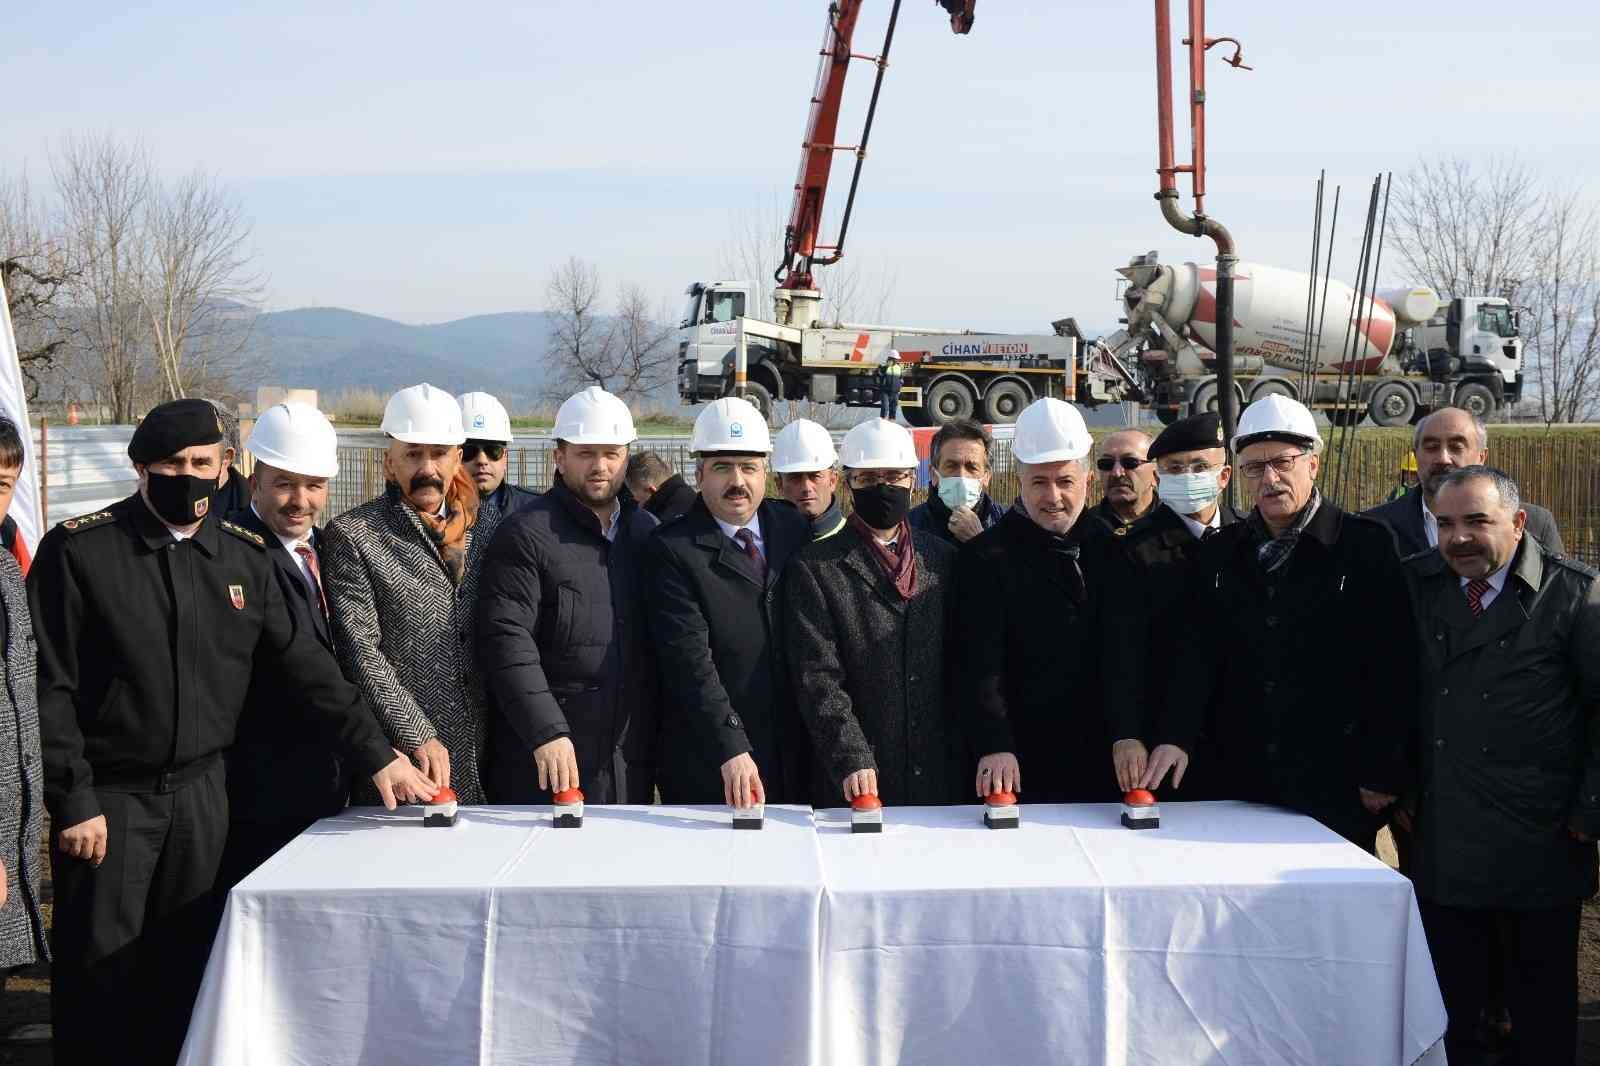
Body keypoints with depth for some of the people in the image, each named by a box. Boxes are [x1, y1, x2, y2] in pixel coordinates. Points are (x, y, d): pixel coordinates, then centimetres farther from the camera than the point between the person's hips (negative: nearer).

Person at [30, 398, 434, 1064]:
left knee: (183, 972, 11)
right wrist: (72, 802, -13)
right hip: (107, 798, -4)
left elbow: (306, 666, 6)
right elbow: (49, 686, -9)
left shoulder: (245, 556, 4)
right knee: (98, 978, 2)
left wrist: (376, 756, 1)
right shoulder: (79, 550, -8)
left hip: (201, 791, 4)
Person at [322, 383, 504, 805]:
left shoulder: (487, 525, 11)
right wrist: (417, 736, -18)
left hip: (483, 756, 4)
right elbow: (360, 652, -11)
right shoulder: (351, 536, -4)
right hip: (401, 758, -4)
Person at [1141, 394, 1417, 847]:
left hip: (1336, 788, -3)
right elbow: (1197, 654, 2)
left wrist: (1383, 774, -10)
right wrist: (1174, 735, -13)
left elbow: (1394, 669, -7)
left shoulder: (1367, 546, -5)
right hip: (1243, 783, 4)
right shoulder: (1221, 552, 8)